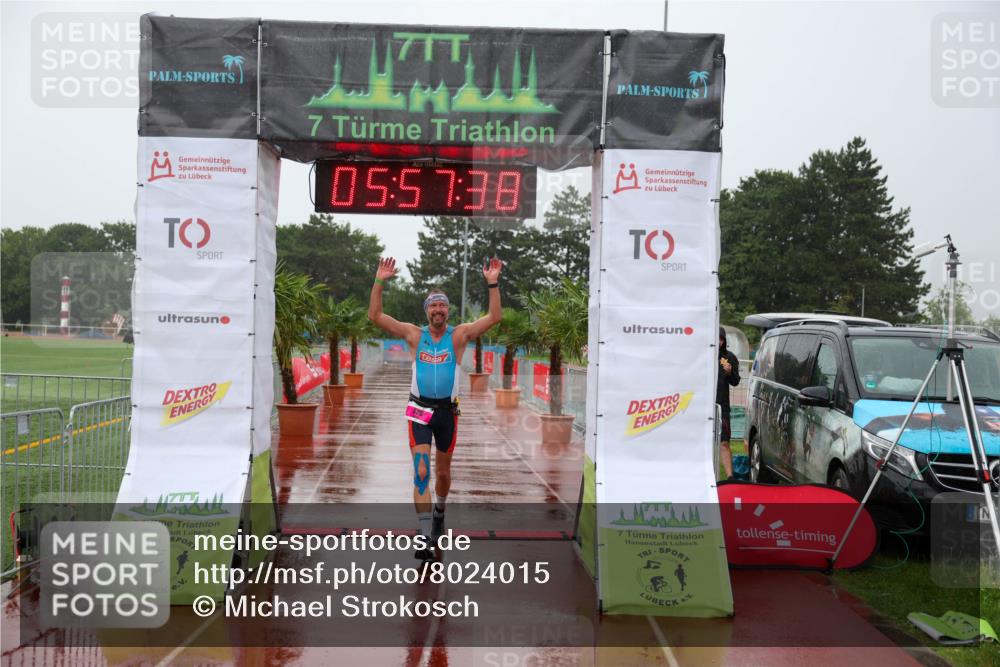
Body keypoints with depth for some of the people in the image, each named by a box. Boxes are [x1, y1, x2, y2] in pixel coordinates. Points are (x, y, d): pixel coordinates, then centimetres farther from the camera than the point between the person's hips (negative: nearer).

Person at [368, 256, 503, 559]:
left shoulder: (459, 335, 1)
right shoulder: (414, 334, 2)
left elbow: (494, 317, -7)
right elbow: (375, 315, -2)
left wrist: (493, 284, -15)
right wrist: (379, 282, -11)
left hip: (447, 410, 1)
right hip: (419, 410, -1)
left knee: (442, 471, 15)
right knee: (421, 473, -11)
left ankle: (439, 514, 44)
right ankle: (424, 537, -12)